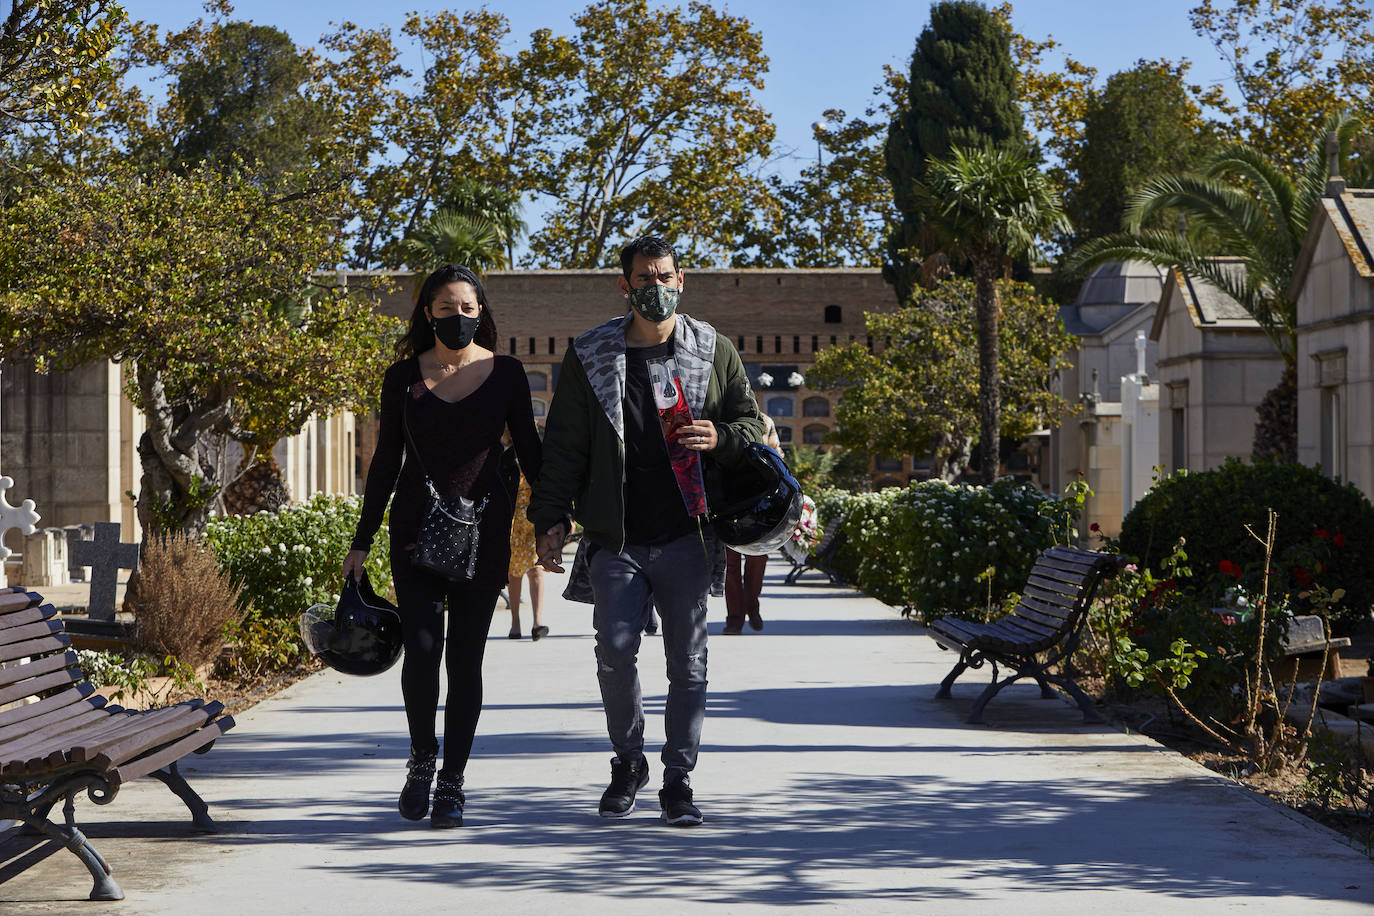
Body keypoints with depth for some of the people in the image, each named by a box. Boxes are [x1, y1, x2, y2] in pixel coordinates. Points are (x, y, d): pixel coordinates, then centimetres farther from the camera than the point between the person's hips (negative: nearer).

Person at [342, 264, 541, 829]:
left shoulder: (506, 374, 3)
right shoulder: (403, 377, 4)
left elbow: (529, 453, 8)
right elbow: (386, 462, 9)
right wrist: (361, 542, 8)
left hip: (483, 531, 0)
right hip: (416, 527, 0)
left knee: (466, 659, 0)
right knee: (422, 649, -10)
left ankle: (452, 782, 11)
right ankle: (422, 759, 13)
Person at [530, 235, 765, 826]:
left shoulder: (715, 352, 8)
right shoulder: (589, 357, 6)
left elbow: (752, 424, 14)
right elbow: (563, 445, 7)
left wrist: (719, 438, -9)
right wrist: (552, 519, -1)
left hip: (688, 537, 1)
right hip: (617, 538, 0)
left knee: (688, 662, 2)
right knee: (615, 652, -7)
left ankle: (678, 779, 14)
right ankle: (628, 763, 16)